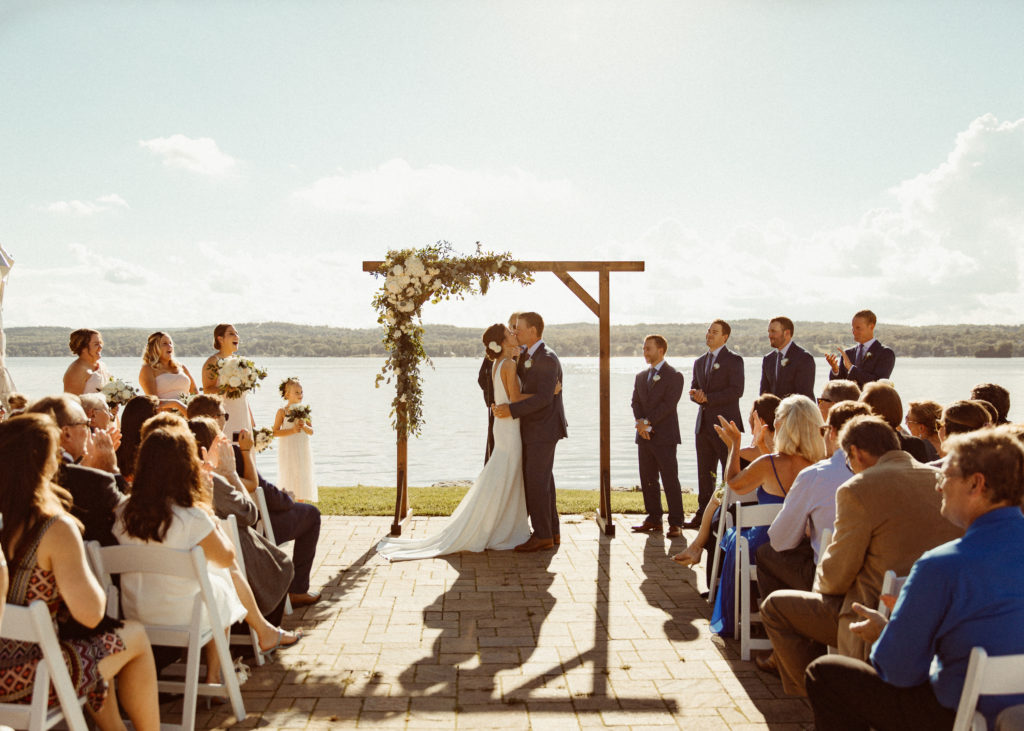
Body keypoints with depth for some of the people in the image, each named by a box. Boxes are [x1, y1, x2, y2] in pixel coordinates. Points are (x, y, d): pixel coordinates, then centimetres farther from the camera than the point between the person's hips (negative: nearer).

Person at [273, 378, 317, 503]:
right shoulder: (282, 411, -4)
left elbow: (311, 432, 10)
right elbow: (275, 432, -9)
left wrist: (304, 426, -11)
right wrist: (292, 430, -18)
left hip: (303, 449, 4)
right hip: (288, 450, -4)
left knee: (303, 478, 4)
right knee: (289, 478, -5)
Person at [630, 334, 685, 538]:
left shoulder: (674, 376, -4)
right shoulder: (640, 376, 17)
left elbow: (668, 404, -13)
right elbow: (636, 402, 10)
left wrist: (647, 421, -16)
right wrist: (640, 421, -9)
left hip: (664, 436, -6)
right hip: (645, 437, 6)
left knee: (670, 479, -4)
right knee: (647, 480, 9)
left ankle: (676, 523, 1)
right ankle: (653, 519, 19)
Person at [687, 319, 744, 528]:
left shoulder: (734, 360, -4)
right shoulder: (700, 362, 17)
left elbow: (736, 391, -14)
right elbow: (693, 389, 15)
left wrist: (708, 398, -16)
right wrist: (697, 396, -8)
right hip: (704, 423, 7)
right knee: (705, 473, 10)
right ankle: (703, 515, 17)